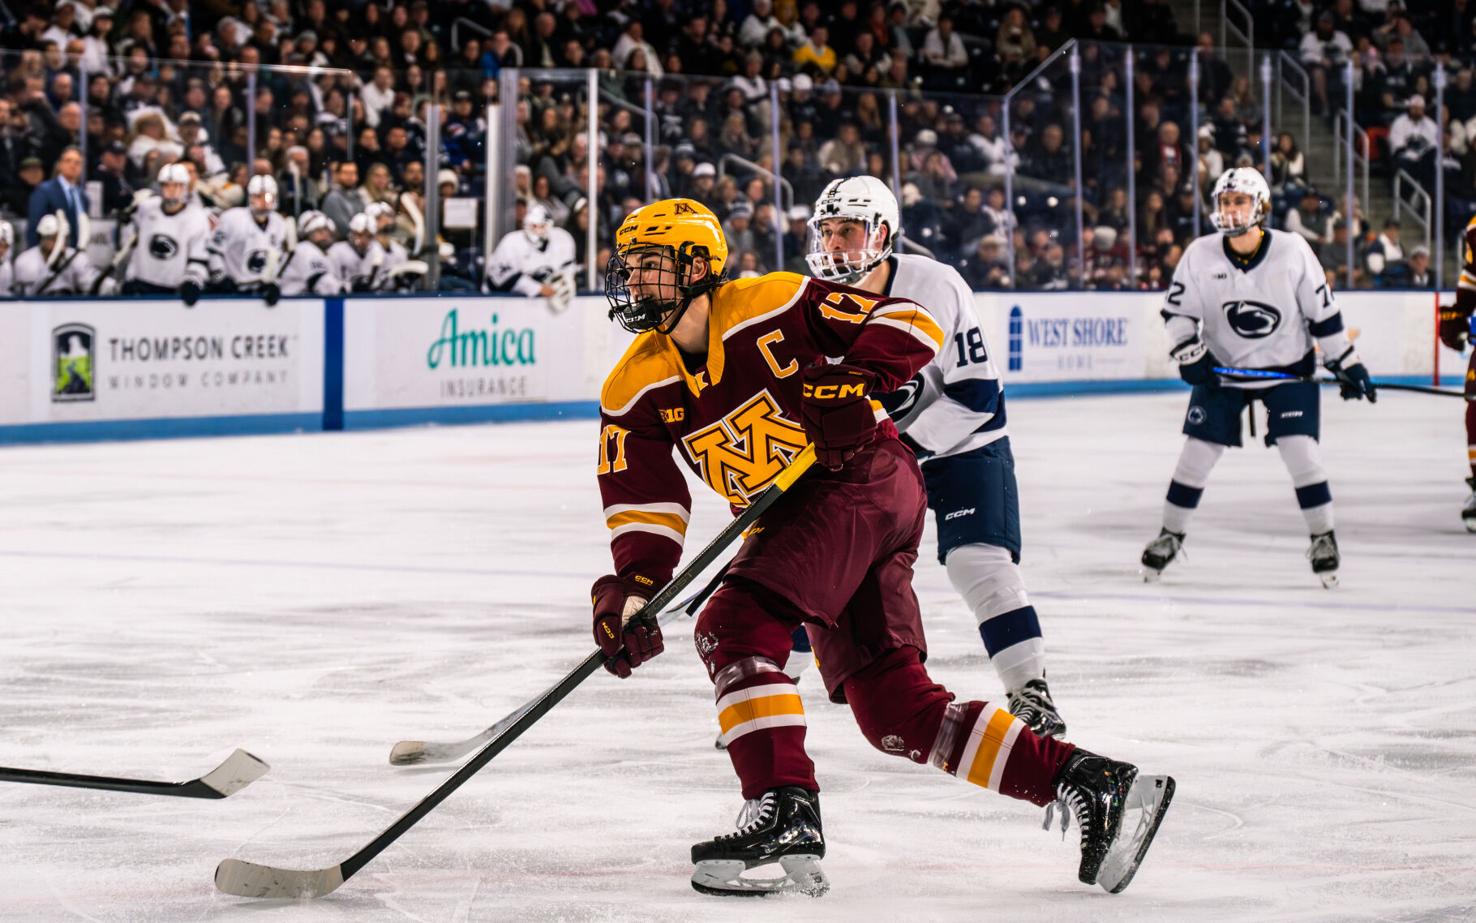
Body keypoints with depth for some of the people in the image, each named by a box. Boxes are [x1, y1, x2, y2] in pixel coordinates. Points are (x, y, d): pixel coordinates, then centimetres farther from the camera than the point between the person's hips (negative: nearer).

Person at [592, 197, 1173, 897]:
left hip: (865, 479, -8)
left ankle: (785, 814, -27)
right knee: (894, 710, 2)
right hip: (791, 517, 8)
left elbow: (908, 323, -10)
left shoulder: (769, 307, -12)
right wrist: (629, 591, -16)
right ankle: (1090, 783, 4)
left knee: (734, 625, -24)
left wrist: (853, 383, -26)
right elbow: (643, 506, 0)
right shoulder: (635, 390, 4)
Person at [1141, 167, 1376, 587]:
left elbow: (1323, 312, -5)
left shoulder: (1292, 250, -13)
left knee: (1300, 449, -12)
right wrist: (1189, 353, -15)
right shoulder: (1200, 255, -10)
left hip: (1287, 367, -2)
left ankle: (1323, 537, 4)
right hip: (1221, 368, 2)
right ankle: (1170, 535, 16)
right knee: (1197, 452, 0)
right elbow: (1177, 310, 0)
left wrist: (1347, 364, -4)